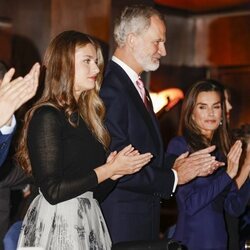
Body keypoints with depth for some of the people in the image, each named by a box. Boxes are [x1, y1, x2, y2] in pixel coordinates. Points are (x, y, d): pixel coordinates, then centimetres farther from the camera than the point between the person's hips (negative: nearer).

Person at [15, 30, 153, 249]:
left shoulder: (82, 116, 12)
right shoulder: (47, 116, -12)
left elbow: (93, 193, 12)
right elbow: (53, 191, -19)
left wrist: (113, 172, -7)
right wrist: (109, 170, -13)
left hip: (87, 223, 8)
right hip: (58, 225, -8)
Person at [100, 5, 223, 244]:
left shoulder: (135, 86, 14)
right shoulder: (110, 89, -18)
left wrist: (175, 166, 1)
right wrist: (173, 177, -12)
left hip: (144, 219, 9)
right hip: (121, 221, -9)